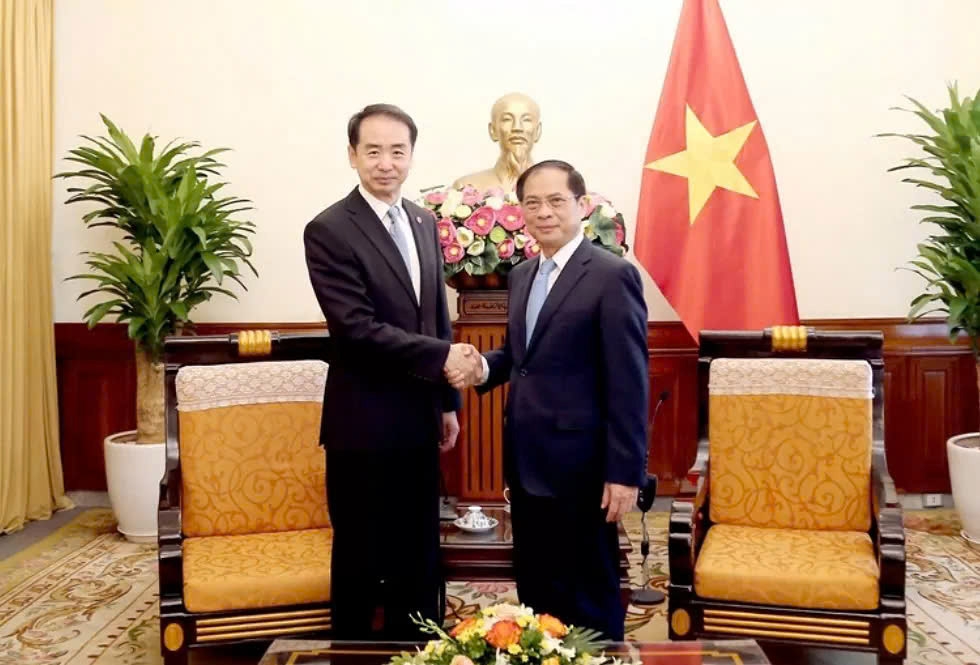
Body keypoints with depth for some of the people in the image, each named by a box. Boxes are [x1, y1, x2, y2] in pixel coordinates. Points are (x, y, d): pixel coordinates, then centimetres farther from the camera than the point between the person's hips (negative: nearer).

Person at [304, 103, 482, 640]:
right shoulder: (329, 230, -13)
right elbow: (357, 329, -21)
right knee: (360, 555, 9)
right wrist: (442, 355, -22)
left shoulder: (423, 222, 9)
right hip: (364, 423, -6)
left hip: (419, 418, 6)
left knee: (419, 552, 17)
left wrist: (447, 400, 13)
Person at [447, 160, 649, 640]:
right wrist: (483, 368, -3)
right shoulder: (521, 276, 12)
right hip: (526, 462, 7)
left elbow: (629, 382, -15)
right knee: (534, 587, 19)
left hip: (580, 466, -7)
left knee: (587, 596, 9)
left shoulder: (613, 276, -12)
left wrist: (625, 473, -17)